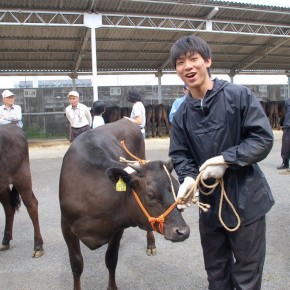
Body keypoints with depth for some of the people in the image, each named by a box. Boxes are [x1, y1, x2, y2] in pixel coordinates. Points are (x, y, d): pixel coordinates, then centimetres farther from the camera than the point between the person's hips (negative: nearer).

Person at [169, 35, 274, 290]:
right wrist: (188, 178, -19)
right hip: (209, 204, 5)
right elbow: (180, 155, 2)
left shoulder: (239, 95, -11)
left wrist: (227, 159, -23)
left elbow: (263, 138, -13)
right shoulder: (182, 114, 3)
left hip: (246, 201, -4)